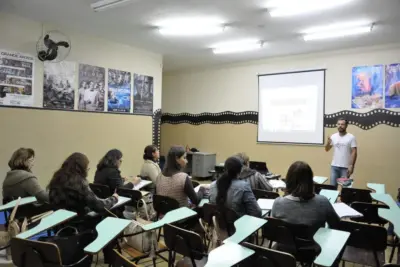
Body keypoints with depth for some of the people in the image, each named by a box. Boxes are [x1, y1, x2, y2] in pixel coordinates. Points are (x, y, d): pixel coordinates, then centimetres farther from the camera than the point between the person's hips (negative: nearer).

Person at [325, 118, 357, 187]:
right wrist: (328, 142, -12)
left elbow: (354, 152, -7)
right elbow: (327, 149, 9)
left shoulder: (351, 137, -6)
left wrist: (352, 166, -13)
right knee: (333, 185, 9)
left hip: (346, 167, -3)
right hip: (334, 166, 4)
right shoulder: (333, 136, 5)